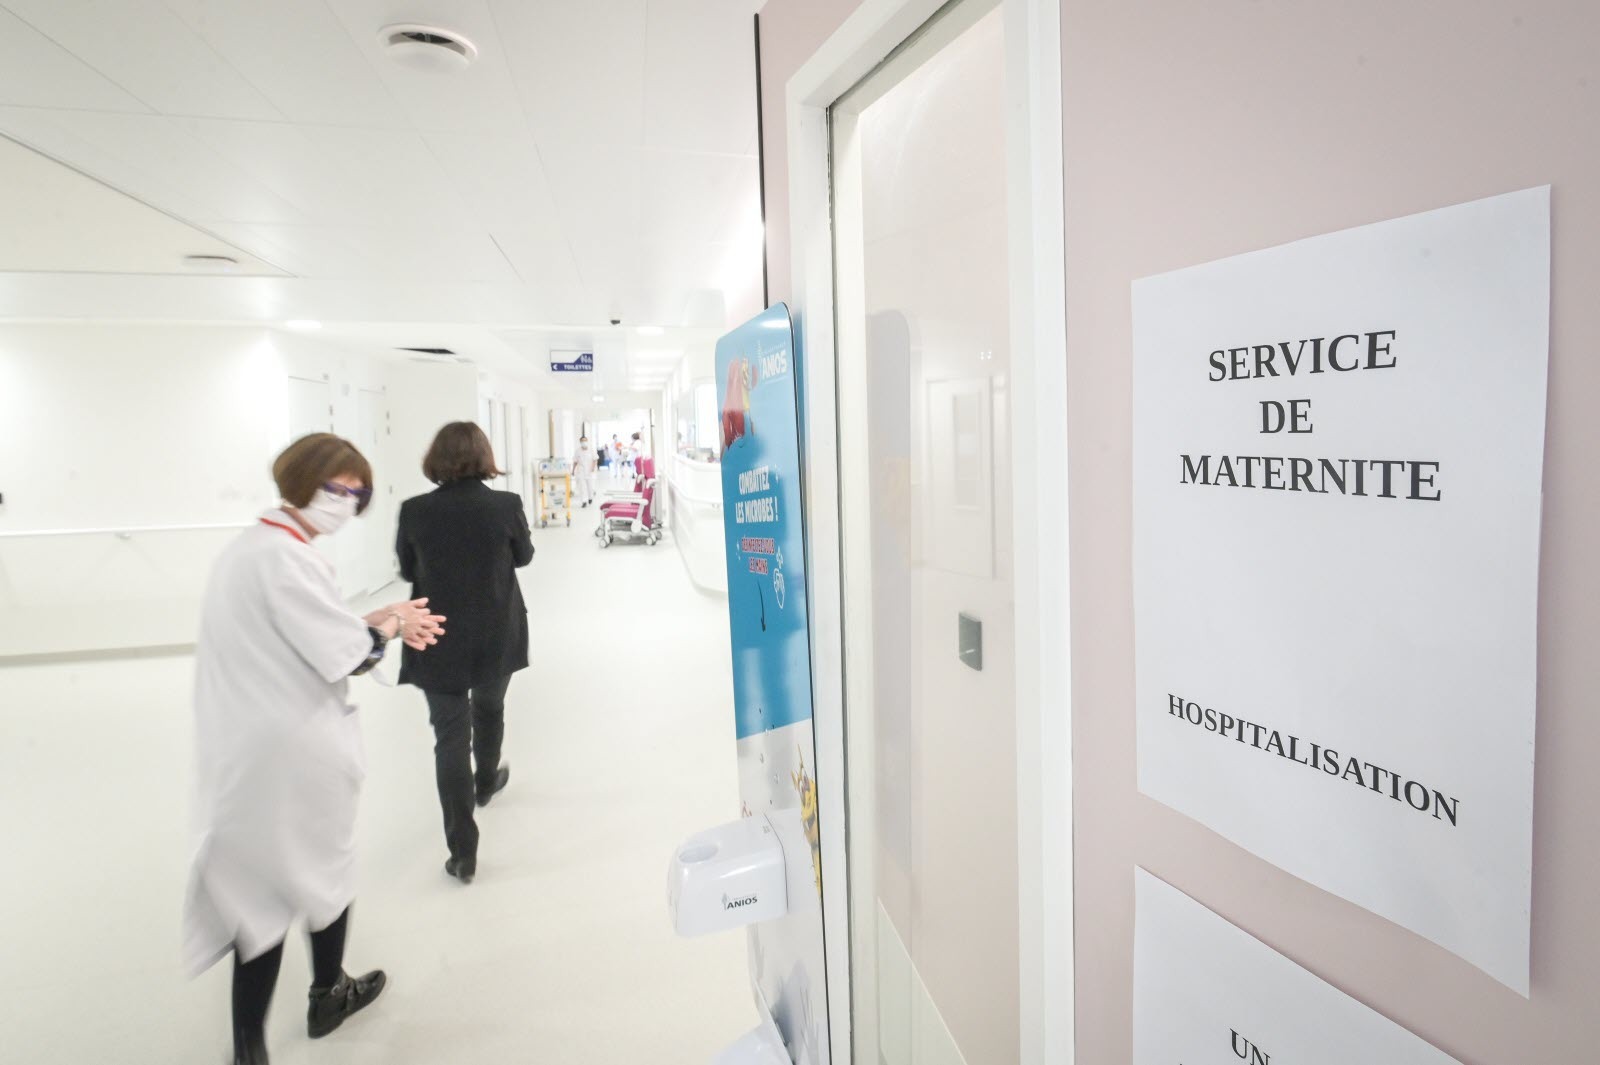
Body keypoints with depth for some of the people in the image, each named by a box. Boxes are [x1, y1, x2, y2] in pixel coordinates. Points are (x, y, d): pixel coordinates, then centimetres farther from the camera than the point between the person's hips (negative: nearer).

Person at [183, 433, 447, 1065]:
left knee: (261, 887, 14)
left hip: (243, 749, 8)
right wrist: (391, 623, -4)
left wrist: (377, 624, 5)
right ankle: (328, 994, 40)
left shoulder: (245, 548, 8)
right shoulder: (287, 557, -22)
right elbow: (348, 656, -22)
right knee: (324, 867, 17)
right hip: (293, 751, -7)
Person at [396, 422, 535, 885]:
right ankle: (486, 780, 52)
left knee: (450, 737, 3)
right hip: (497, 638, 1)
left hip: (438, 642, -1)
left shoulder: (414, 510, -11)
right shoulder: (506, 505, -12)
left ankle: (463, 851, 5)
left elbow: (407, 571, 4)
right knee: (489, 708, 27)